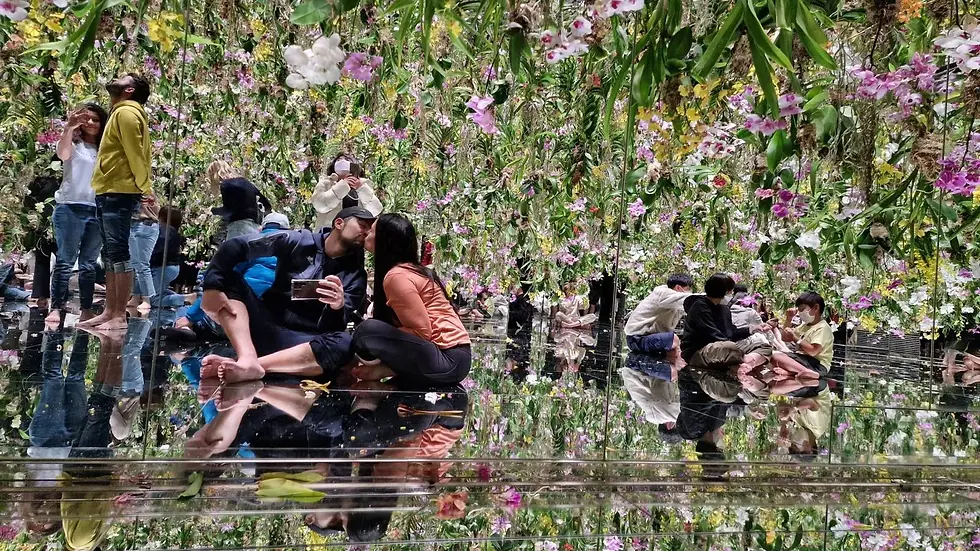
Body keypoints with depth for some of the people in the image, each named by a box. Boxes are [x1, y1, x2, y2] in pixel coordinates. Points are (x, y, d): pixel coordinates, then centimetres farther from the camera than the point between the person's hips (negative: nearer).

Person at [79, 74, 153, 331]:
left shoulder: (126, 112, -8)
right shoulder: (121, 113, 23)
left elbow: (136, 154, -17)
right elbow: (136, 154, 18)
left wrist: (145, 188, -23)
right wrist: (144, 187, 12)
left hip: (118, 193, -11)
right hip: (109, 192, 11)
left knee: (118, 253, -11)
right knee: (110, 254, 11)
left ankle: (120, 316, -11)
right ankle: (109, 312, 15)